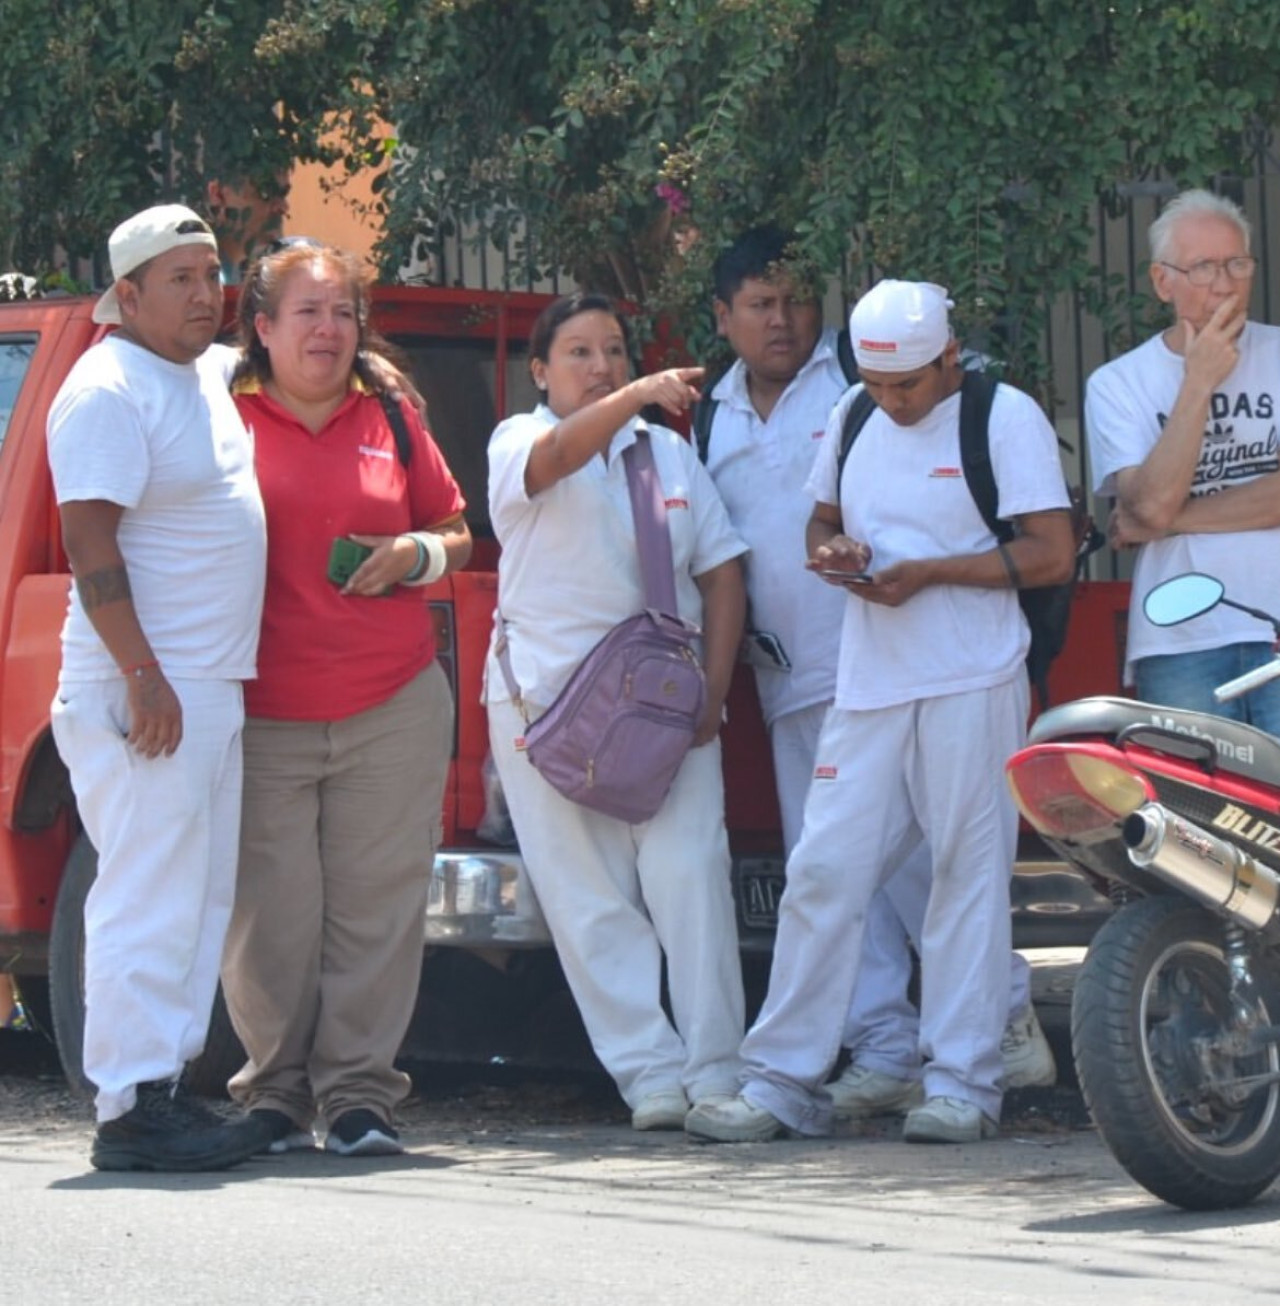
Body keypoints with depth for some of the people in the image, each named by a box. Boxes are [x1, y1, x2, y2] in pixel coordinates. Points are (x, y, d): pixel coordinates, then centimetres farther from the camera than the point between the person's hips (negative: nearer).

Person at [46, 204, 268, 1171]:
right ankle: (131, 1109, -10)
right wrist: (143, 675, -23)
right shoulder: (109, 392, -13)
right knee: (149, 896, -10)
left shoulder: (209, 376, 14)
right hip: (145, 691, -10)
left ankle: (166, 1083, 17)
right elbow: (91, 542, -19)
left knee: (201, 900, 11)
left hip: (214, 686, 10)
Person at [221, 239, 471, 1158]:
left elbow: (456, 536, 21)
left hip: (393, 710, 2)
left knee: (377, 908, 0)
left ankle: (359, 1091, 7)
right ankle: (274, 1092, 9)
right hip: (262, 715, -2)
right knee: (271, 916, -3)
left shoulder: (391, 420, 12)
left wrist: (414, 555, -1)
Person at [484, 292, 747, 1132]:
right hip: (549, 702, -2)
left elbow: (722, 572, 11)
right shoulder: (519, 443, 3)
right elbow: (557, 455, -22)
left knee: (689, 873, -9)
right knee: (590, 897, -4)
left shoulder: (672, 454, 13)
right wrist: (640, 396, -39)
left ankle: (714, 1066, -6)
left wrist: (712, 687, -1)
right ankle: (650, 1070, -1)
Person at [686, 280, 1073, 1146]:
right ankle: (782, 1082, 2)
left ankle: (963, 1083, 2)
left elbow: (1052, 555, -8)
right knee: (823, 872, 0)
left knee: (968, 875, -3)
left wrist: (929, 572, -15)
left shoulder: (1006, 418, -4)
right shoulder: (853, 421, 14)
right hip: (867, 686, 5)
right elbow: (823, 518, 27)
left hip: (972, 685, -5)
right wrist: (830, 548, 3)